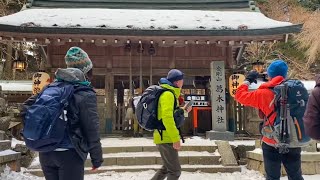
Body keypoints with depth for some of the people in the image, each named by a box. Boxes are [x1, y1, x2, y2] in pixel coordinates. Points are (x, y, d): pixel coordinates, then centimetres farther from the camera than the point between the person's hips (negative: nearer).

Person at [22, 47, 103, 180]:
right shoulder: (86, 94, -9)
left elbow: (26, 106, 8)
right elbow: (92, 130, -9)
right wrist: (97, 158, -2)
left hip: (45, 152, 6)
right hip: (69, 154, -6)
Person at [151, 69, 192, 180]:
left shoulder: (170, 94, 17)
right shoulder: (168, 94, -15)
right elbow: (167, 118, -25)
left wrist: (183, 110, 12)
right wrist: (176, 139, -25)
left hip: (165, 137, 10)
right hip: (166, 138, -10)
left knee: (167, 168, 21)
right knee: (175, 171, -4)